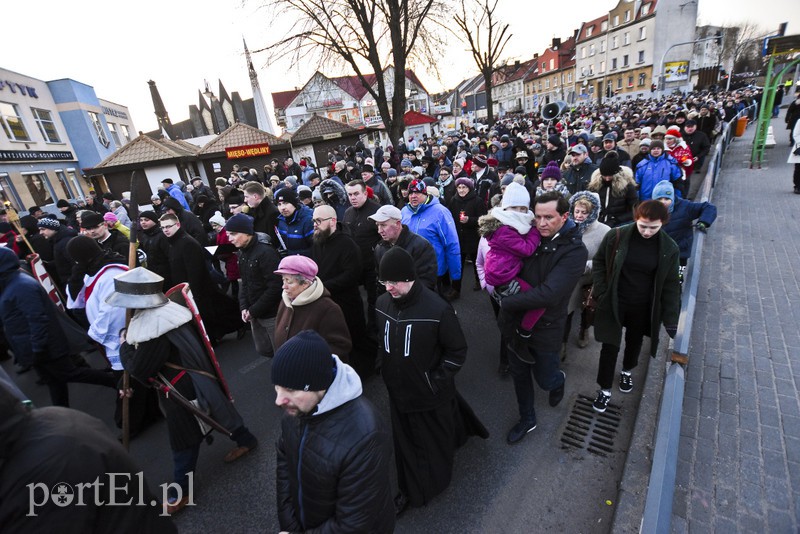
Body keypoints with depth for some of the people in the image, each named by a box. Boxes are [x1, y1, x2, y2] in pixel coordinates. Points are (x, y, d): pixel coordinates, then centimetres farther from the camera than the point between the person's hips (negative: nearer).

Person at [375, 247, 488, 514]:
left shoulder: (437, 309, -27)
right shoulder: (382, 303, -9)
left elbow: (458, 351, -15)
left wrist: (438, 381, -16)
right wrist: (385, 370, 7)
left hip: (431, 395, -4)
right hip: (398, 392, 5)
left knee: (434, 444, 20)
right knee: (405, 443, 24)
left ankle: (431, 485, 49)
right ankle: (410, 489, 51)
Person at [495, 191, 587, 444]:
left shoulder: (574, 251, -19)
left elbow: (548, 294, -29)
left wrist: (507, 302, -22)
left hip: (545, 328, -4)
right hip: (516, 321, 4)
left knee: (545, 380, 16)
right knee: (519, 374, 19)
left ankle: (559, 380, 54)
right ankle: (527, 419, 43)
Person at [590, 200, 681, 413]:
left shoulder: (669, 249, -10)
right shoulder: (616, 236, -15)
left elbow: (671, 285, -3)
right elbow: (599, 262, -3)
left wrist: (671, 318, -6)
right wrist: (601, 292, -10)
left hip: (643, 307, 2)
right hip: (613, 304, -2)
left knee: (634, 342, 23)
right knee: (610, 346, 4)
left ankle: (627, 371, 53)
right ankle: (605, 389, 22)